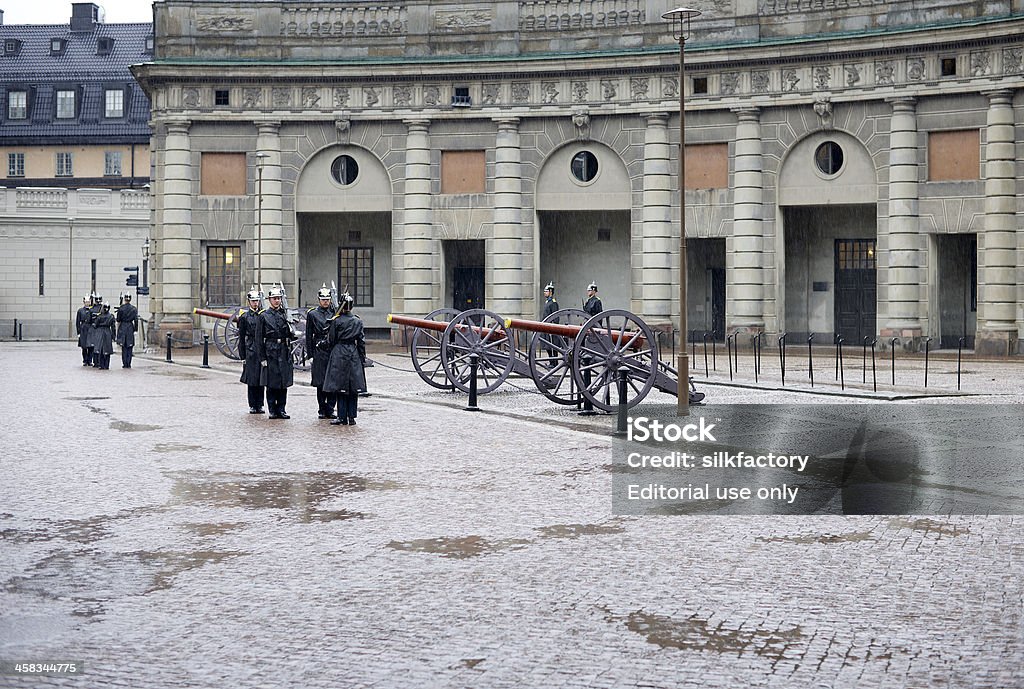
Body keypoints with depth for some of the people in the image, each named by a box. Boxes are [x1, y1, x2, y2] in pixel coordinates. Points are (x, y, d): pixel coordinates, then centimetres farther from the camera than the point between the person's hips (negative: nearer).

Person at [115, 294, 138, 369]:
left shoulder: (121, 308, -5)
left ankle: (124, 364, 1)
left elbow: (118, 320, -1)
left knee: (124, 347, 4)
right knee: (129, 347, 5)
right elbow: (136, 320, -2)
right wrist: (135, 328, 8)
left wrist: (118, 329, 11)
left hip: (122, 328, -1)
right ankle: (128, 364, 1)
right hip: (130, 328, 1)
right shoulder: (134, 309, -2)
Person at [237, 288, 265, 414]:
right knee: (251, 379, 0)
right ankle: (252, 405, 7)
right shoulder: (244, 317, 2)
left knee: (261, 379, 3)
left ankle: (260, 405, 9)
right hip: (250, 351, -2)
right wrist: (243, 356, -2)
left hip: (262, 350, 2)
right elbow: (241, 338, 3)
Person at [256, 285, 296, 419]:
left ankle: (281, 409, 10)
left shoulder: (285, 314, 10)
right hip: (270, 352, -3)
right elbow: (259, 339, -2)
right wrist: (262, 357, -7)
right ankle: (272, 410, 5)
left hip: (284, 352, 3)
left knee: (284, 383, 4)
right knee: (271, 383, -1)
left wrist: (293, 335, -7)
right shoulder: (264, 316, 0)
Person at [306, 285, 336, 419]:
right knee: (321, 383, 1)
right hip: (319, 351, -2)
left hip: (334, 351, 2)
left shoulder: (335, 313, 9)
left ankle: (330, 410, 5)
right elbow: (309, 336, 4)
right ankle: (322, 410, 9)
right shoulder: (312, 314, 4)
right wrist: (310, 354, -1)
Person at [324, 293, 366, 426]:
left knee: (341, 387, 0)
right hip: (354, 354, 3)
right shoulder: (358, 321, 4)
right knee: (353, 388, 6)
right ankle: (352, 417, 6)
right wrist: (363, 359, 11)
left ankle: (342, 417, -1)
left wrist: (333, 354, 15)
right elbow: (361, 341, 5)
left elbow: (332, 340, 0)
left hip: (339, 355, -3)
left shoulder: (336, 321, -6)